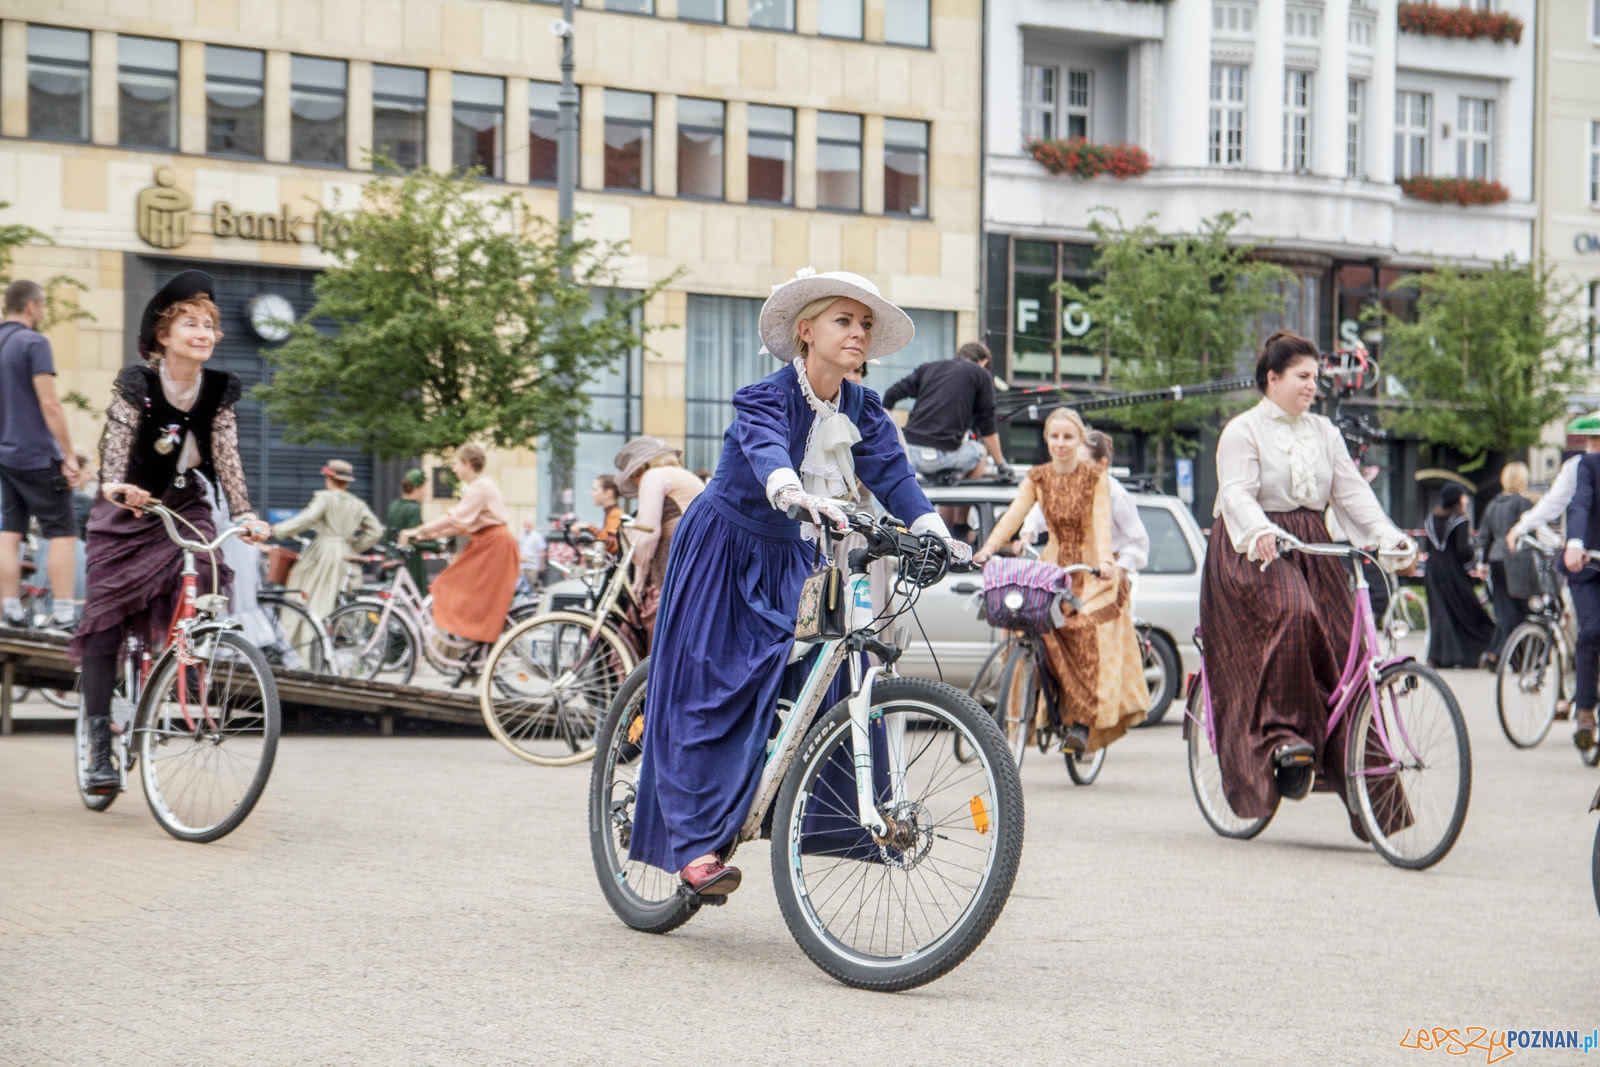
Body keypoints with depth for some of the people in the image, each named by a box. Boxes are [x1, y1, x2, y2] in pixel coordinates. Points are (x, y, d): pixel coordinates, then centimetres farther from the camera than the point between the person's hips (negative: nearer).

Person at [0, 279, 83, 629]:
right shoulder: (33, 343, -13)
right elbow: (49, 405, -17)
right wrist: (69, 456, -14)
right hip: (37, 456, -8)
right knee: (62, 533, -3)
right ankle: (63, 613, -7)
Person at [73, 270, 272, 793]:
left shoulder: (220, 391, -4)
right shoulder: (136, 383, -13)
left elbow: (227, 459, -8)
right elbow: (116, 445, -23)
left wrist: (246, 516, -23)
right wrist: (116, 486, -44)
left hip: (185, 511, 2)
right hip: (127, 514, -2)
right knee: (106, 623, -4)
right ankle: (99, 743, 2)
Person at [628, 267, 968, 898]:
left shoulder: (863, 413, -1)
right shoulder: (766, 397, -19)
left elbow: (893, 474, -14)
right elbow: (767, 450, -40)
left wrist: (933, 532, -32)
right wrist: (795, 496, -62)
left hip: (790, 562, 6)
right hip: (724, 552, -6)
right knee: (716, 696, -10)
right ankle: (697, 844, -9)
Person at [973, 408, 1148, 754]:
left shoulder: (1095, 477, -3)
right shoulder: (1037, 478, 5)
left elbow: (1102, 523, -16)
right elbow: (1013, 516, -7)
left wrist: (1104, 561, -35)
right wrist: (987, 549, -24)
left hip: (1091, 570, -3)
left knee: (1088, 629, -25)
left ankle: (1083, 722, -23)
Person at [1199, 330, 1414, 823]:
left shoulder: (1324, 433, 16)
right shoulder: (1243, 431, -1)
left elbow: (1351, 490, 8)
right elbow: (1237, 493, -15)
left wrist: (1388, 536, -9)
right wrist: (1258, 532, -36)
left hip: (1312, 550, 6)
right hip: (1254, 555, -6)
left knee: (1344, 648, -7)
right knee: (1291, 617, -34)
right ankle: (1283, 736, -29)